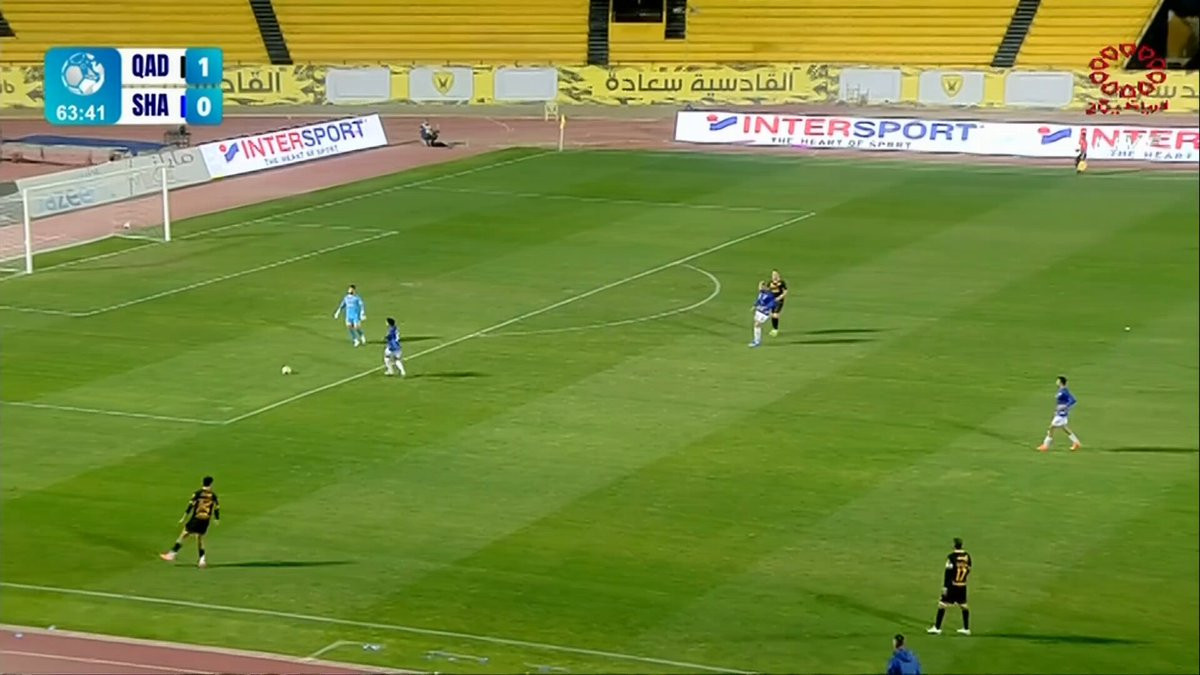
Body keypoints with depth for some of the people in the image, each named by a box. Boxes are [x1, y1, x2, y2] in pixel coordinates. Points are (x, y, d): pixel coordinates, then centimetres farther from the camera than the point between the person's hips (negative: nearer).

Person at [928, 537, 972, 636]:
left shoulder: (951, 556, -14)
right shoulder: (967, 556, 2)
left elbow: (948, 572, -15)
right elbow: (968, 570, 11)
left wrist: (945, 586, -13)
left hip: (952, 585, -5)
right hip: (963, 585, 5)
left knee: (942, 604, 0)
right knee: (963, 605, 15)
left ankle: (937, 628, -1)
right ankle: (966, 628, 19)